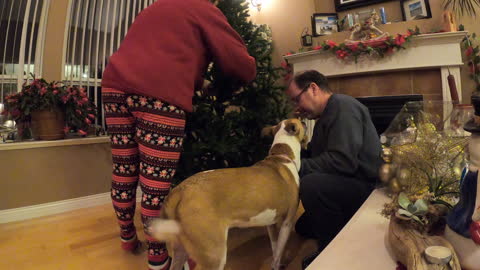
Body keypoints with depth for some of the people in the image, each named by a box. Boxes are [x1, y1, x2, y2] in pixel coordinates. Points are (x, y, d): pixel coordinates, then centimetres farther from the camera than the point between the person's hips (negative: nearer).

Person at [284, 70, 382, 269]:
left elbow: (342, 161, -31)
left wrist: (298, 167, -26)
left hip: (368, 187, -10)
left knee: (310, 184, -35)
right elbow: (314, 154, 9)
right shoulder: (325, 115, 13)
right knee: (303, 228, 18)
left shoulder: (343, 106, -18)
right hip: (342, 184, 10)